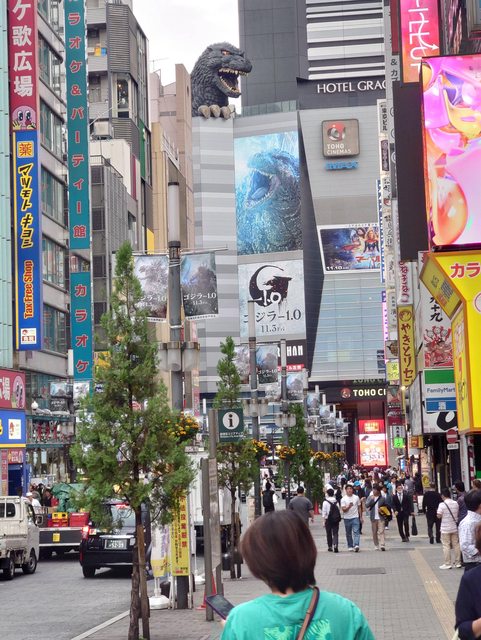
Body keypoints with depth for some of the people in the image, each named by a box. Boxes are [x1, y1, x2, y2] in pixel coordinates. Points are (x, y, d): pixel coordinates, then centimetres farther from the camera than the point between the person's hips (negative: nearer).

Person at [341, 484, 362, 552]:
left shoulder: (356, 497, 4)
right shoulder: (343, 499, -3)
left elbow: (359, 507, 12)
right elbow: (343, 509, -10)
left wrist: (361, 517, 12)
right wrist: (349, 507, -28)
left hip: (355, 517, 0)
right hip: (347, 518, 0)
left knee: (356, 531, -14)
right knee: (348, 533, 9)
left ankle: (356, 545, -24)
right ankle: (350, 546, 19)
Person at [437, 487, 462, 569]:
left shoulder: (442, 505, -14)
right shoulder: (456, 503, 1)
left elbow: (439, 516, -15)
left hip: (445, 529, -5)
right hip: (455, 528, 5)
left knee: (446, 546, 1)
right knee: (456, 545, 11)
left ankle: (447, 564, 2)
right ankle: (458, 563, 15)